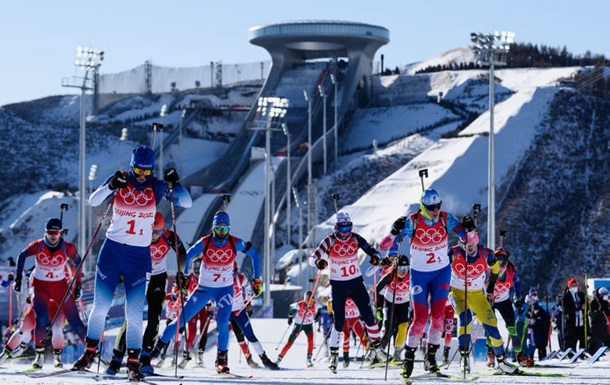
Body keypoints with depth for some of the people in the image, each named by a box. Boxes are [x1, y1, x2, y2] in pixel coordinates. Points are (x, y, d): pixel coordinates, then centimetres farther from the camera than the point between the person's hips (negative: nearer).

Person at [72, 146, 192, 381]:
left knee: (134, 313, -4)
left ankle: (133, 362, 2)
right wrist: (111, 186, -30)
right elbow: (93, 201, -13)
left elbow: (187, 203, -8)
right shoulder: (119, 181, -2)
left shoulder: (156, 187, -2)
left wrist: (175, 184, -25)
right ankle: (89, 353, 17)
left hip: (139, 256, -1)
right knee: (100, 306, 3)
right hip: (112, 250, 1)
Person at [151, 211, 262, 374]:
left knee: (222, 322, -21)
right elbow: (186, 258, -5)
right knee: (182, 318, -2)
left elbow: (254, 254, 1)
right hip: (204, 288, 0)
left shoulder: (235, 243, -13)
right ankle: (159, 345, 14)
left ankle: (221, 360, -7)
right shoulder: (204, 243, -16)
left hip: (225, 289, 0)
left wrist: (257, 279, 0)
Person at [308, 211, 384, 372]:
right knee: (339, 321, -6)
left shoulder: (356, 238, -5)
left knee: (368, 316, -1)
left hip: (356, 282, 2)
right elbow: (312, 258, -19)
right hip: (338, 285, -2)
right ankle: (333, 355, 5)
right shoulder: (330, 241, -13)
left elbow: (370, 250, -6)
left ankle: (376, 345, 20)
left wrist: (375, 256, -30)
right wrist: (318, 262, -43)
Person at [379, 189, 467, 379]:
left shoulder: (446, 219, -11)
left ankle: (431, 354, 11)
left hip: (442, 272, 2)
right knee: (420, 318, -9)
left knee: (438, 315, -7)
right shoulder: (412, 222, -17)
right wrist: (395, 231, -37)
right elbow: (384, 246, -18)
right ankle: (408, 357, 7)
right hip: (419, 274, -2)